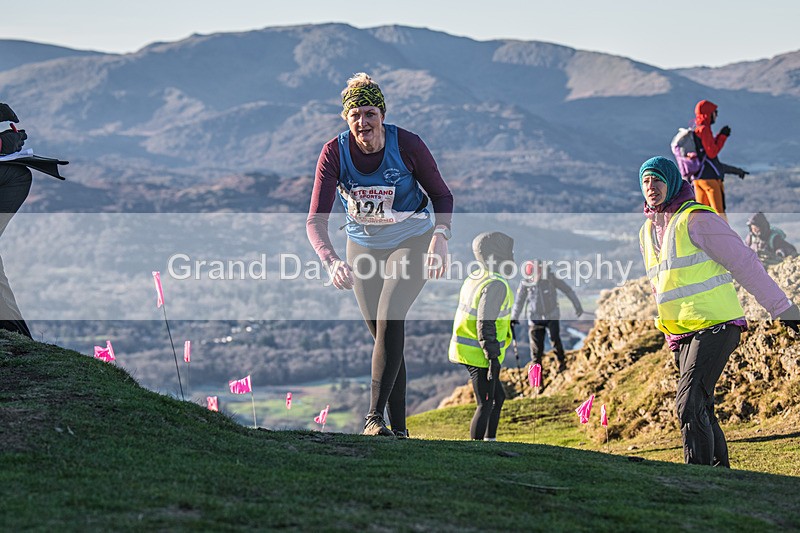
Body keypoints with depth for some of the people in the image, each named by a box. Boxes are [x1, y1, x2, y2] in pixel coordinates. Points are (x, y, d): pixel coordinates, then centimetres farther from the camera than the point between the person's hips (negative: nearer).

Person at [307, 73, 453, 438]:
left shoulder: (407, 145, -21)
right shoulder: (334, 152, -19)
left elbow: (442, 195, -7)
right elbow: (316, 220, -24)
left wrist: (440, 236, -25)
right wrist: (332, 262, -41)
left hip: (410, 244, -2)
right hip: (363, 247, 2)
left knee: (390, 321, -22)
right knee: (383, 335, 3)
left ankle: (375, 418, -21)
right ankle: (398, 428, 12)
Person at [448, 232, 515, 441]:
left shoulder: (474, 278, 11)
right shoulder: (496, 285, -20)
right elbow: (485, 324, -25)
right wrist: (493, 357, -22)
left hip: (465, 347, 10)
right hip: (479, 354, -10)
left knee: (498, 397, 20)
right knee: (485, 405, -5)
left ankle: (490, 440, 27)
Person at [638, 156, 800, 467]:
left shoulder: (697, 219, -9)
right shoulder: (647, 232, 15)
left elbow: (743, 263, -8)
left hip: (715, 326, -8)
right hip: (681, 335, 8)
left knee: (689, 404, -18)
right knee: (701, 410, 9)